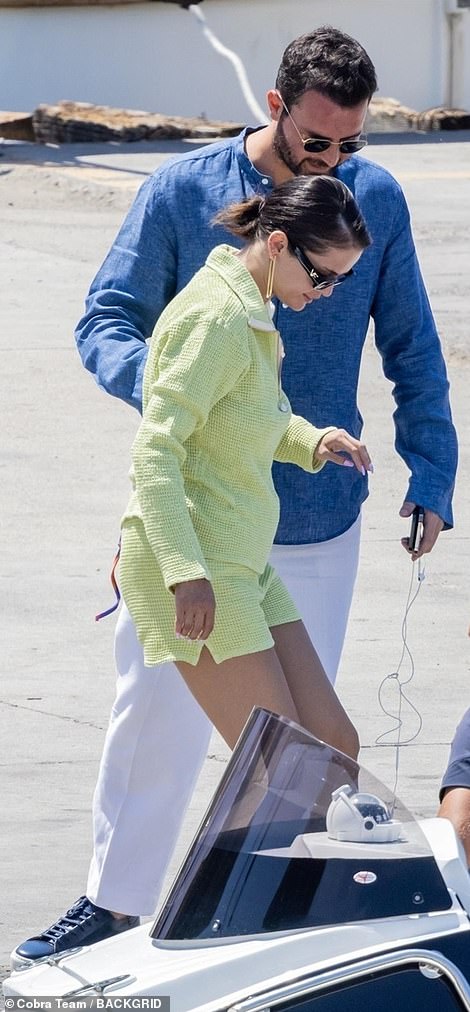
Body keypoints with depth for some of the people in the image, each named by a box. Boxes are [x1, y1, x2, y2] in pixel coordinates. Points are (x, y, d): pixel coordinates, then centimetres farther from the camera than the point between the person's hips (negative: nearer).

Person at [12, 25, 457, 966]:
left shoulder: (377, 200, -3)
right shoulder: (182, 192, -8)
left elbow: (411, 350, 5)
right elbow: (105, 323, -7)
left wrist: (431, 471, -3)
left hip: (319, 520, 1)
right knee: (156, 708, 3)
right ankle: (114, 900, 15)